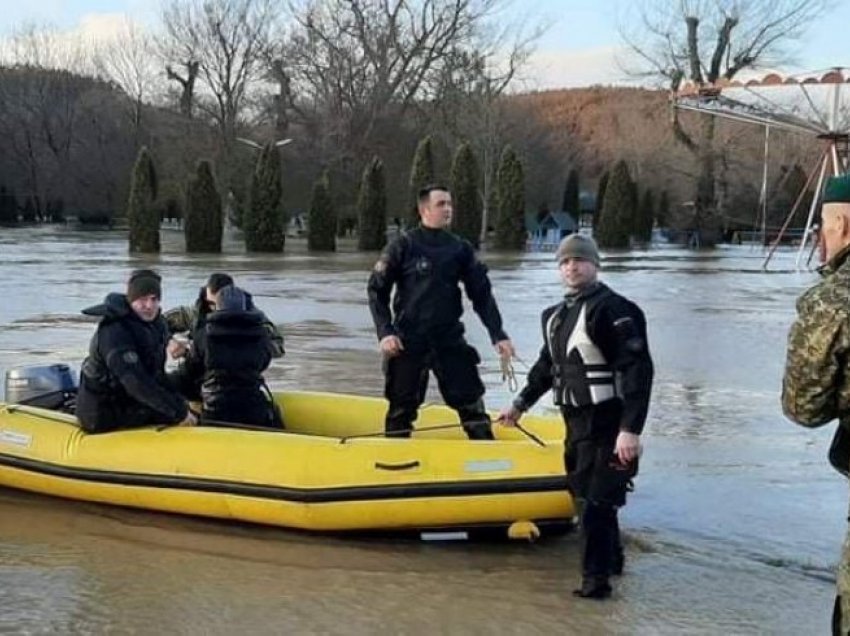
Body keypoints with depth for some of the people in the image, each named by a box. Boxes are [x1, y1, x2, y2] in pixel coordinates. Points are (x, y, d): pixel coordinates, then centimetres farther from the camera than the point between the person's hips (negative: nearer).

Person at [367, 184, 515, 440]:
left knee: (471, 402, 1)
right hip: (409, 341, -3)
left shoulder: (460, 249, 7)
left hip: (450, 339, 3)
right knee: (401, 407, 4)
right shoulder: (403, 246, -3)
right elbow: (377, 289, -2)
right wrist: (385, 332, -14)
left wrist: (498, 335, -1)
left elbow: (481, 294, 8)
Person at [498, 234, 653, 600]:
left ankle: (596, 580, 1)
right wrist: (521, 404, 34)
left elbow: (638, 369, -21)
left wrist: (630, 429, -27)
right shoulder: (556, 315, 13)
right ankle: (611, 560, 37)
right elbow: (547, 365, 29)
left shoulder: (612, 309, -15)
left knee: (595, 501, -8)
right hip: (576, 420, 9)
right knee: (582, 491, 19)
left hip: (606, 424, -9)